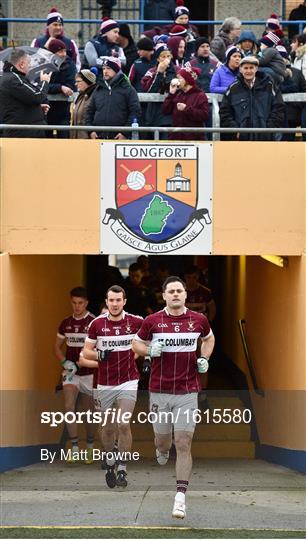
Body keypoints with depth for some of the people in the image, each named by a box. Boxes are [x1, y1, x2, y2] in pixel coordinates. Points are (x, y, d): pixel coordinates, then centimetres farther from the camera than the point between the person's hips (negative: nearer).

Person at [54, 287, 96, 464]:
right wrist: (65, 361, -6)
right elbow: (58, 346, 13)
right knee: (69, 406, -15)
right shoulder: (66, 323, 4)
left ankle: (90, 449, 24)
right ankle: (75, 448, -10)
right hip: (71, 373, 3)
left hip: (89, 374, -3)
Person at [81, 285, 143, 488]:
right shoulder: (97, 324, -2)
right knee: (108, 428, 9)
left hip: (128, 382, -1)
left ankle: (122, 470, -5)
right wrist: (99, 354, -16)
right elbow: (86, 352, 4)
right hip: (104, 384, 1)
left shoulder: (135, 322, -4)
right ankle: (110, 465, 33)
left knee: (124, 424, -14)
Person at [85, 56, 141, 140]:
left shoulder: (127, 89, 2)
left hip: (119, 137, -4)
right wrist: (91, 130, 6)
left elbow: (135, 112, -4)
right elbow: (90, 111, 20)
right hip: (99, 137, 4)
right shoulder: (98, 90, 16)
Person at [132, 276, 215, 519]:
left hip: (188, 392, -1)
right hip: (159, 391, 1)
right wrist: (150, 350, -9)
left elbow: (209, 338, 22)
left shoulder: (199, 320, 1)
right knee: (163, 440, 12)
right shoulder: (152, 321, -2)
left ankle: (180, 497, -6)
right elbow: (137, 343, 12)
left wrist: (205, 358, 6)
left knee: (184, 444, -8)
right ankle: (162, 452, 51)